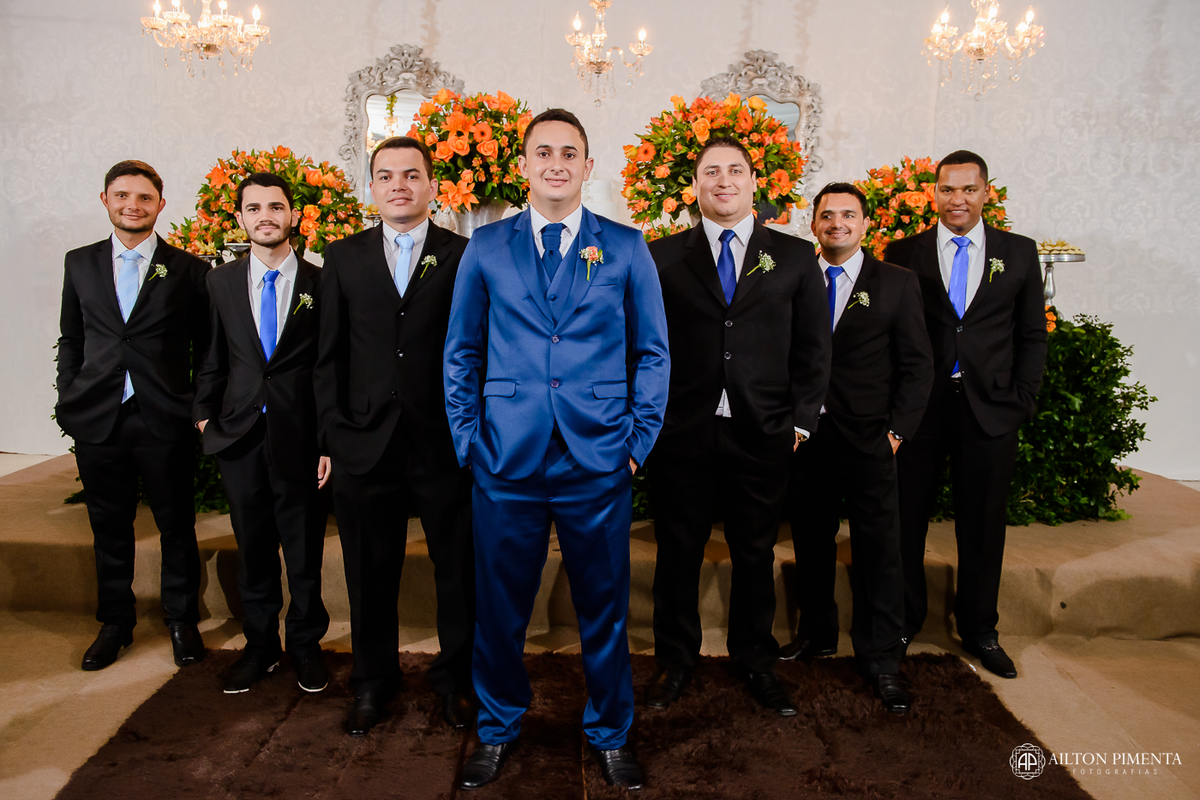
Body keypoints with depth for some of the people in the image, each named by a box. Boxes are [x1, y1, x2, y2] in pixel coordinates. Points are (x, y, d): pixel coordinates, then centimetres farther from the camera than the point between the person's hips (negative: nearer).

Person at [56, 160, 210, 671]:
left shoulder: (189, 270, 1)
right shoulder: (80, 264, 10)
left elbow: (207, 350, 1)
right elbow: (70, 341, 14)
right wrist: (71, 402, 6)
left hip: (165, 422, -2)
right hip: (97, 421, 3)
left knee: (177, 527, 7)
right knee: (109, 527, 13)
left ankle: (182, 620, 24)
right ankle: (116, 623, 30)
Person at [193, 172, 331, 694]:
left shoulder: (320, 283, -1)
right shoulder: (221, 281, 8)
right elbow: (212, 357, 12)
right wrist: (204, 414, 3)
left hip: (301, 438, -2)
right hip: (239, 436, 3)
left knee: (305, 553, 8)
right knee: (253, 550, 13)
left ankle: (305, 645, 28)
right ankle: (260, 646, 31)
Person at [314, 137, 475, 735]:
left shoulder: (466, 257, 2)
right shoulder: (343, 258, 9)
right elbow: (329, 355, 8)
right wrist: (332, 434, 1)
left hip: (446, 443, -1)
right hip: (365, 442, 2)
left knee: (458, 568, 9)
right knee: (370, 572, 13)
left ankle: (455, 676, 31)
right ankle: (373, 680, 34)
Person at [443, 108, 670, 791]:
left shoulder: (626, 247, 5)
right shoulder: (486, 247, 7)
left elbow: (653, 351, 7)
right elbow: (462, 350, 10)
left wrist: (640, 439, -1)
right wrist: (468, 437, 2)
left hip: (598, 460, 0)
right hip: (507, 459, 1)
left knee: (604, 606, 10)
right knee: (499, 605, 11)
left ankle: (611, 734, 32)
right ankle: (499, 729, 34)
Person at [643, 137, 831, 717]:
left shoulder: (794, 256, 8)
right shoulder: (662, 257, 6)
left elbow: (814, 346, 7)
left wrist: (801, 421, 1)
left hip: (762, 435, 1)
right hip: (681, 432, 0)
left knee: (756, 554, 12)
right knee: (678, 552, 10)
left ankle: (756, 663, 32)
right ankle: (675, 662, 29)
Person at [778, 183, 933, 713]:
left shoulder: (897, 284, 4)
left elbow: (917, 364, 2)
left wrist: (897, 429, -6)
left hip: (868, 438, -2)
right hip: (805, 436, 2)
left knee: (879, 548, 4)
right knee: (810, 542, 13)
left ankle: (881, 658, 18)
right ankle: (816, 634, 32)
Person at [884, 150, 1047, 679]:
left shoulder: (1019, 253, 9)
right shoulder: (903, 254, 4)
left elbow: (1032, 335, 9)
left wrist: (1021, 400, 0)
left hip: (990, 412, 1)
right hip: (919, 410, -1)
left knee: (983, 527, 11)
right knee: (905, 522, 7)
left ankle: (979, 631, 28)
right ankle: (904, 621, 26)